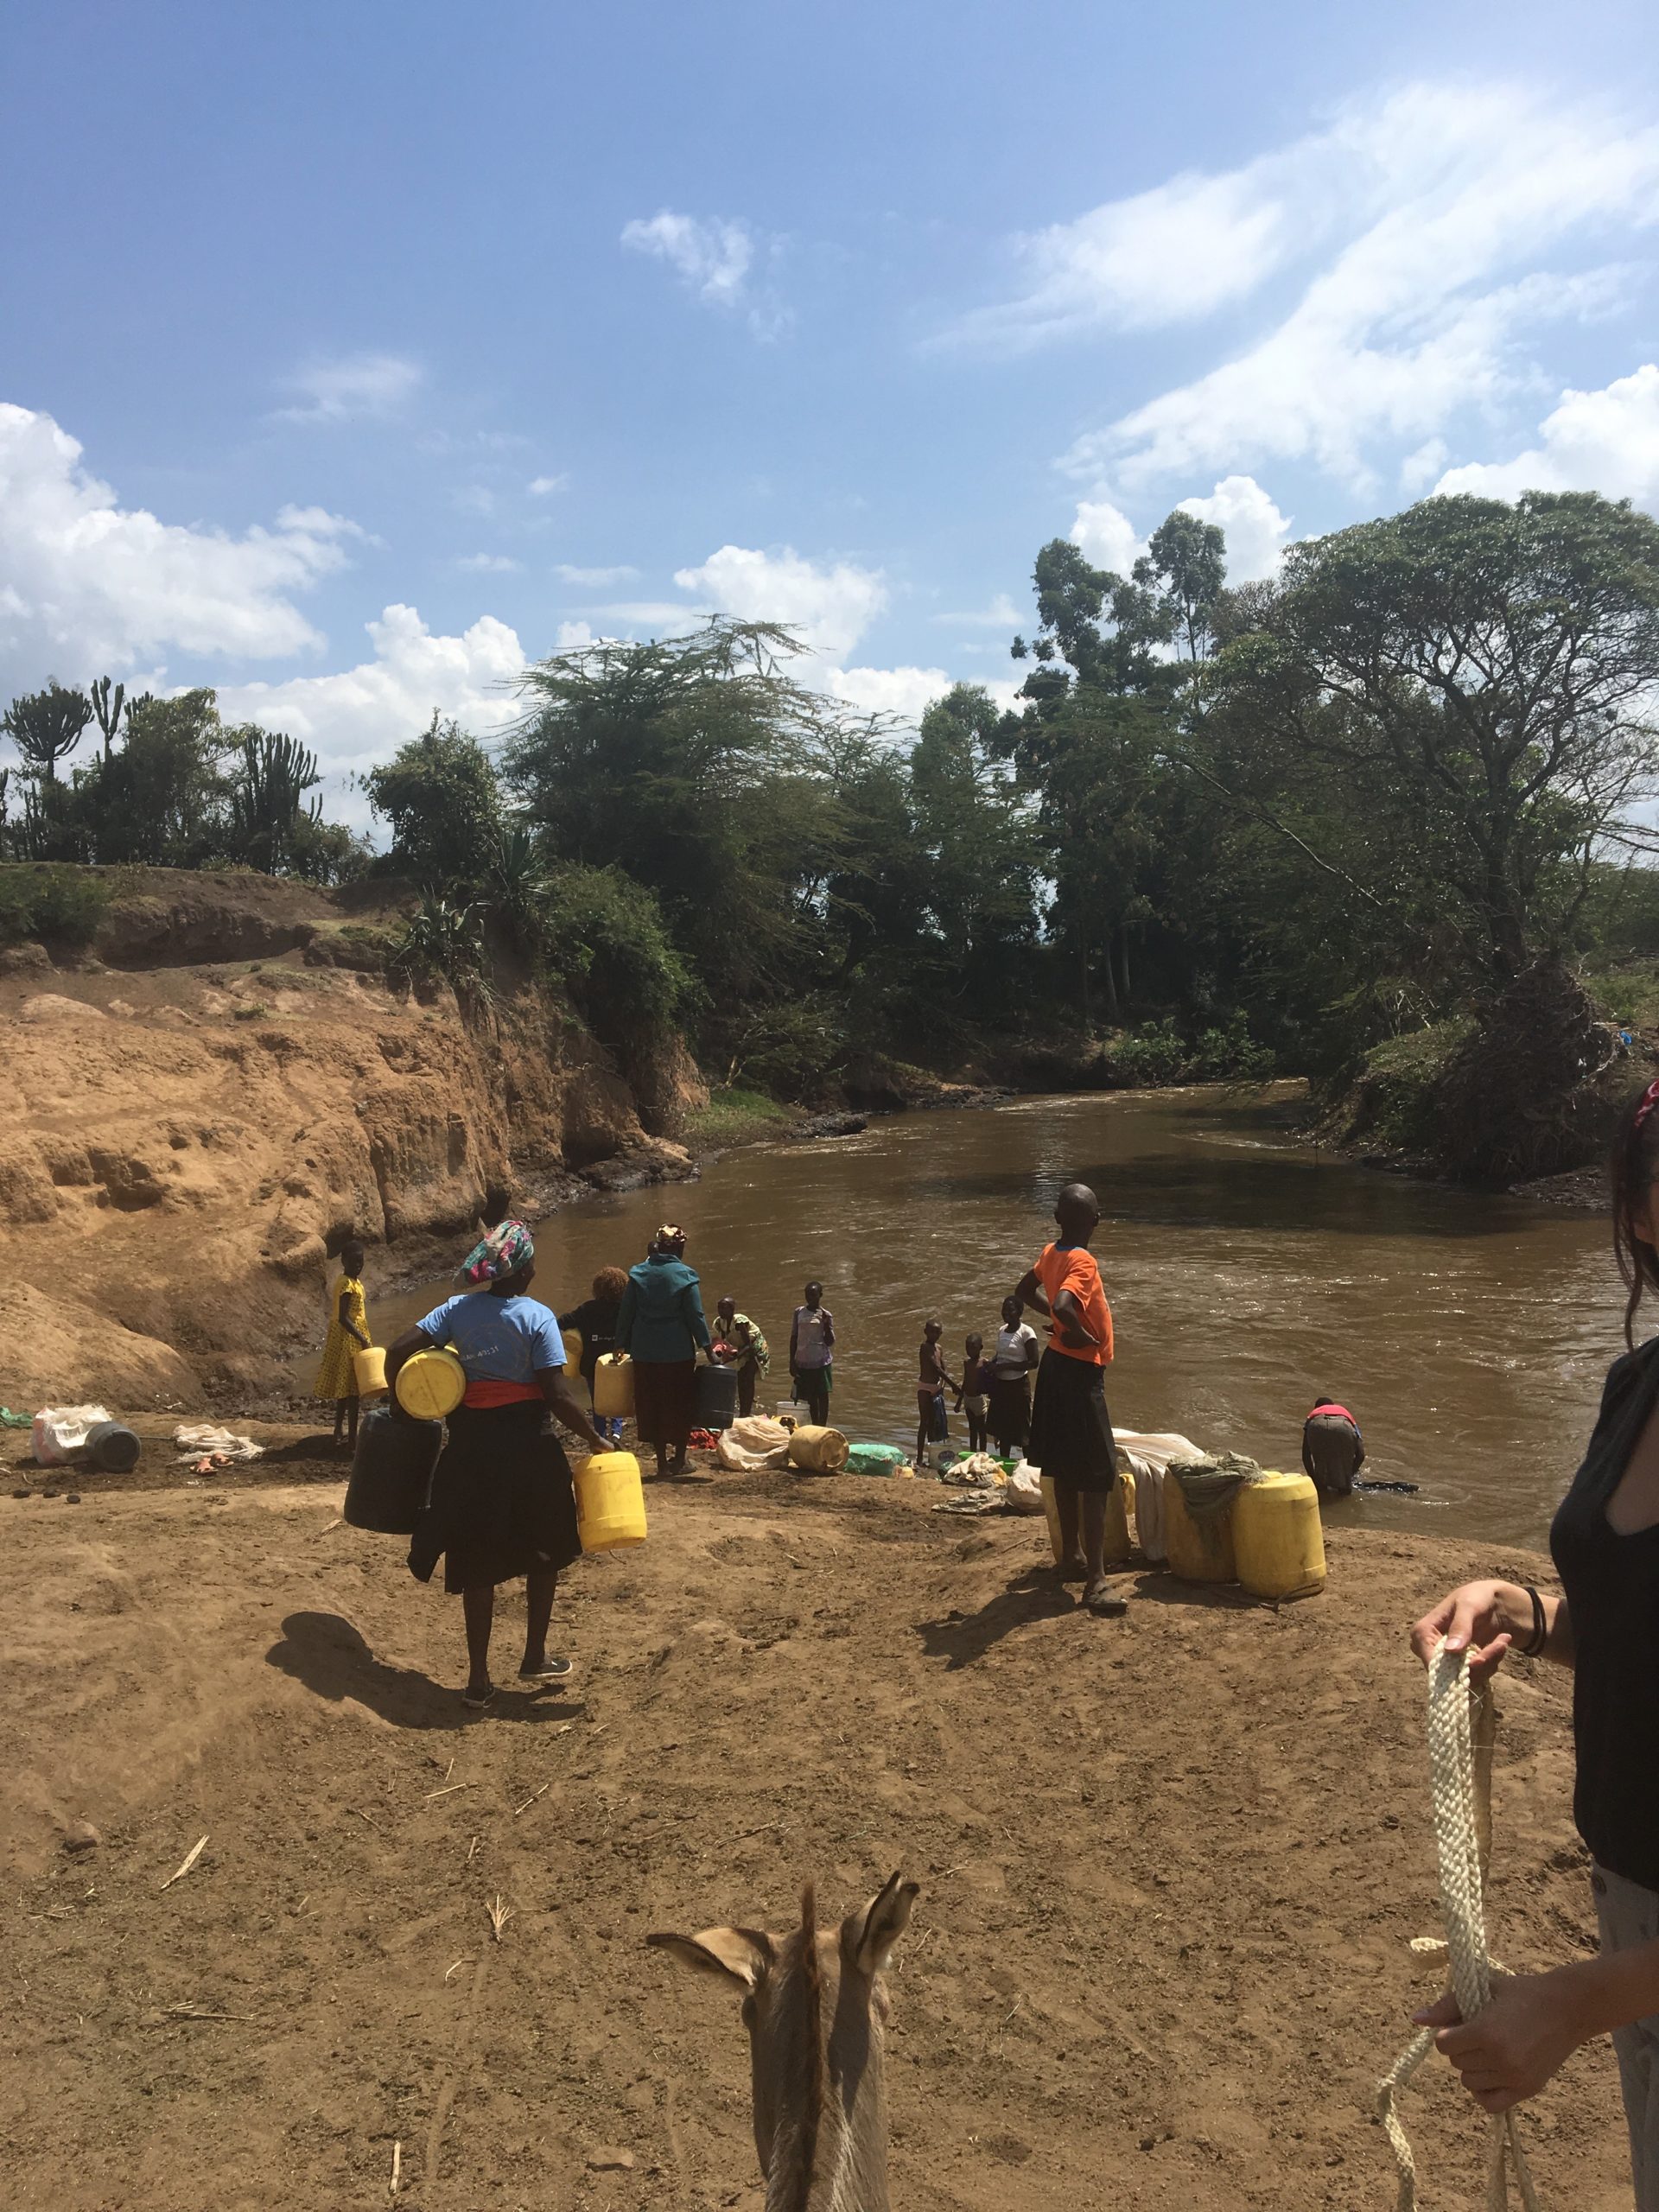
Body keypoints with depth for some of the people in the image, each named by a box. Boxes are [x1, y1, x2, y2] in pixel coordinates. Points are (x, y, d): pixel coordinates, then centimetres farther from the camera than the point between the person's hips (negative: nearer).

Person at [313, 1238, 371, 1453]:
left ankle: (339, 1435, 25)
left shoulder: (354, 1281, 10)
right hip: (348, 1340, -10)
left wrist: (362, 1338, 19)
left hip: (354, 1340, 10)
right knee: (351, 1391, -5)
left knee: (345, 1390, 16)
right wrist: (362, 1339, -25)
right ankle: (352, 1438, -1)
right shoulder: (347, 1284, -19)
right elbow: (343, 1318, -24)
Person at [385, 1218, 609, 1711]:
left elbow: (398, 1350, -2)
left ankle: (479, 1679, 18)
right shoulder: (537, 1317, -11)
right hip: (527, 1446, -3)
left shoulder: (458, 1309, 1)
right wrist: (596, 1440, -5)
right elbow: (559, 1396, -16)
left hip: (470, 1447, 4)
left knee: (478, 1560, 13)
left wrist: (398, 1401, 15)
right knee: (544, 1551, 19)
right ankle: (535, 1658, 24)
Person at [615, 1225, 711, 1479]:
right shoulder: (685, 1275, -7)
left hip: (645, 1353, 3)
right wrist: (707, 1348, -2)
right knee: (681, 1405, 11)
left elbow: (625, 1313, 4)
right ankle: (679, 1460, 15)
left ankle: (662, 1460, 13)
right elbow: (696, 1316, -8)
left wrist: (621, 1344, 13)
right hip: (679, 1353, -2)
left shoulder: (638, 1273, 2)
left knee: (651, 1405, 10)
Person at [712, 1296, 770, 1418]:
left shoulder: (739, 1321, -32)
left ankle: (746, 1413, -16)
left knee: (748, 1379, -16)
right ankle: (742, 1413, 10)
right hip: (742, 1350, 7)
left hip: (755, 1349, -7)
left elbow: (748, 1344, -33)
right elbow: (721, 1340, -1)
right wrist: (719, 1350, -22)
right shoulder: (719, 1322, -10)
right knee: (740, 1379, 4)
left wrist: (736, 1354, -46)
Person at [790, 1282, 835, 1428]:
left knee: (822, 1395, -2)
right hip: (803, 1361, 3)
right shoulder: (799, 1312, 7)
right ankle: (815, 1427, 17)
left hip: (821, 1361, -3)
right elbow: (794, 1337, 11)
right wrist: (792, 1361, 8)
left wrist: (826, 1325, -19)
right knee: (811, 1397, 9)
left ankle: (822, 1427, 2)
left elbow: (830, 1342, -4)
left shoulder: (826, 1315, -1)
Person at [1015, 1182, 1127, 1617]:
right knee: (1096, 1479, -8)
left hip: (1057, 1368, 9)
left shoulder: (1051, 1253, 3)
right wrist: (1080, 1335, -20)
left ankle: (1072, 1559, 31)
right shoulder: (1083, 1262, -21)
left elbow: (1026, 1291, 21)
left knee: (1066, 1471, 19)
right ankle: (1095, 1583, -11)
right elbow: (1063, 1305, -40)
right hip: (1080, 1375, -9)